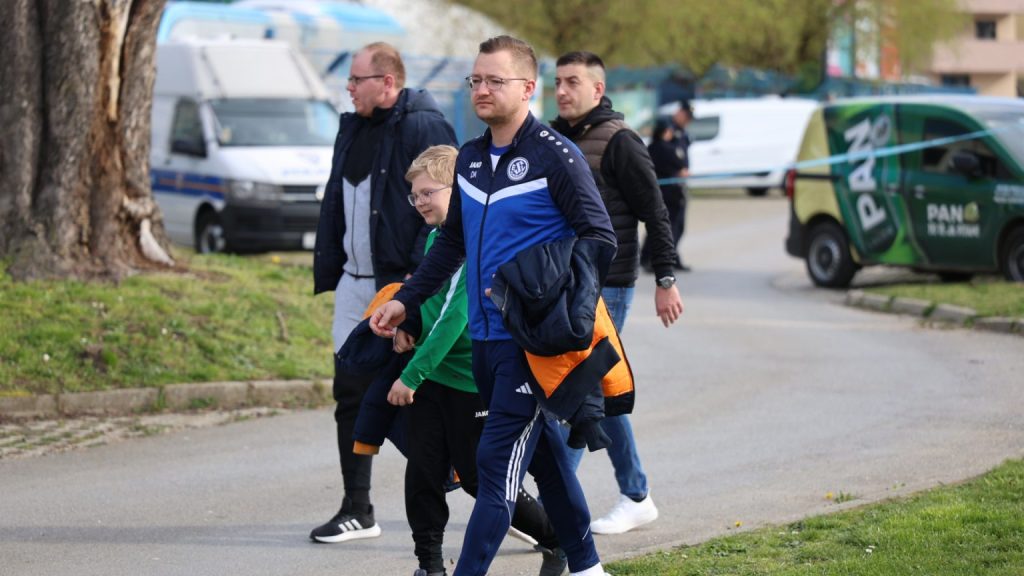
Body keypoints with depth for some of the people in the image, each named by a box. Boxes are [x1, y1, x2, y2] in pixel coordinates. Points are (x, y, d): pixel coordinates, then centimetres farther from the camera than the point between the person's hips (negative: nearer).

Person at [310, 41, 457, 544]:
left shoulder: (424, 127, -12)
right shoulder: (353, 129, 14)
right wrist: (329, 271, 15)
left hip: (402, 285, -8)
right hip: (356, 284, 8)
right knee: (352, 392, 6)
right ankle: (356, 511, 10)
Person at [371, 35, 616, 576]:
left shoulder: (555, 156, -9)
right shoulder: (469, 159, 12)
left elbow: (600, 238, -10)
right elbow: (451, 242, 24)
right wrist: (404, 300, 18)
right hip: (483, 338, 7)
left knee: (497, 463, -11)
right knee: (543, 453, 15)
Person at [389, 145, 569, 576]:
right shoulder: (436, 234, 7)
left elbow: (456, 315, -24)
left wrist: (412, 374, -24)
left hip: (471, 382, -7)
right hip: (429, 375, 7)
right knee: (422, 472, 2)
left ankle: (558, 538, 21)